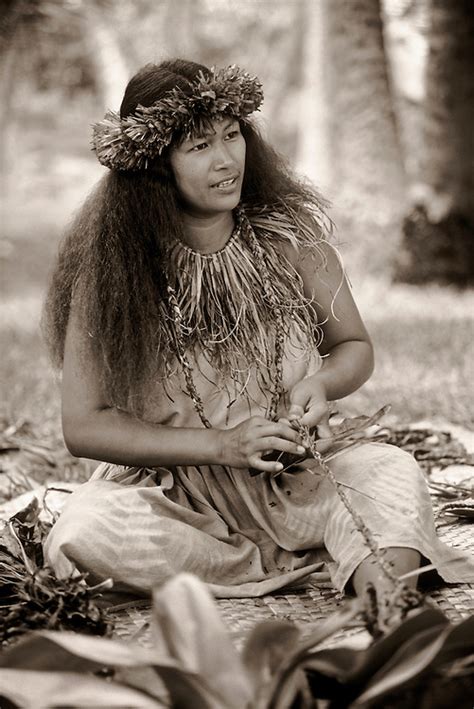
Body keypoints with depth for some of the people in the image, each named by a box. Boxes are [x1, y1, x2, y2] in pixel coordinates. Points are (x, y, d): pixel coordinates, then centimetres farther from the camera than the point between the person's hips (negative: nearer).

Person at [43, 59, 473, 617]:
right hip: (173, 498, -1)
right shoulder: (111, 267, -11)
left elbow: (355, 346, 10)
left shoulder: (290, 235, -3)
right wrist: (220, 445, -21)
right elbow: (84, 426, -11)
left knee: (391, 469, -25)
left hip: (294, 485, 2)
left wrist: (321, 382, -15)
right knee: (85, 534, -32)